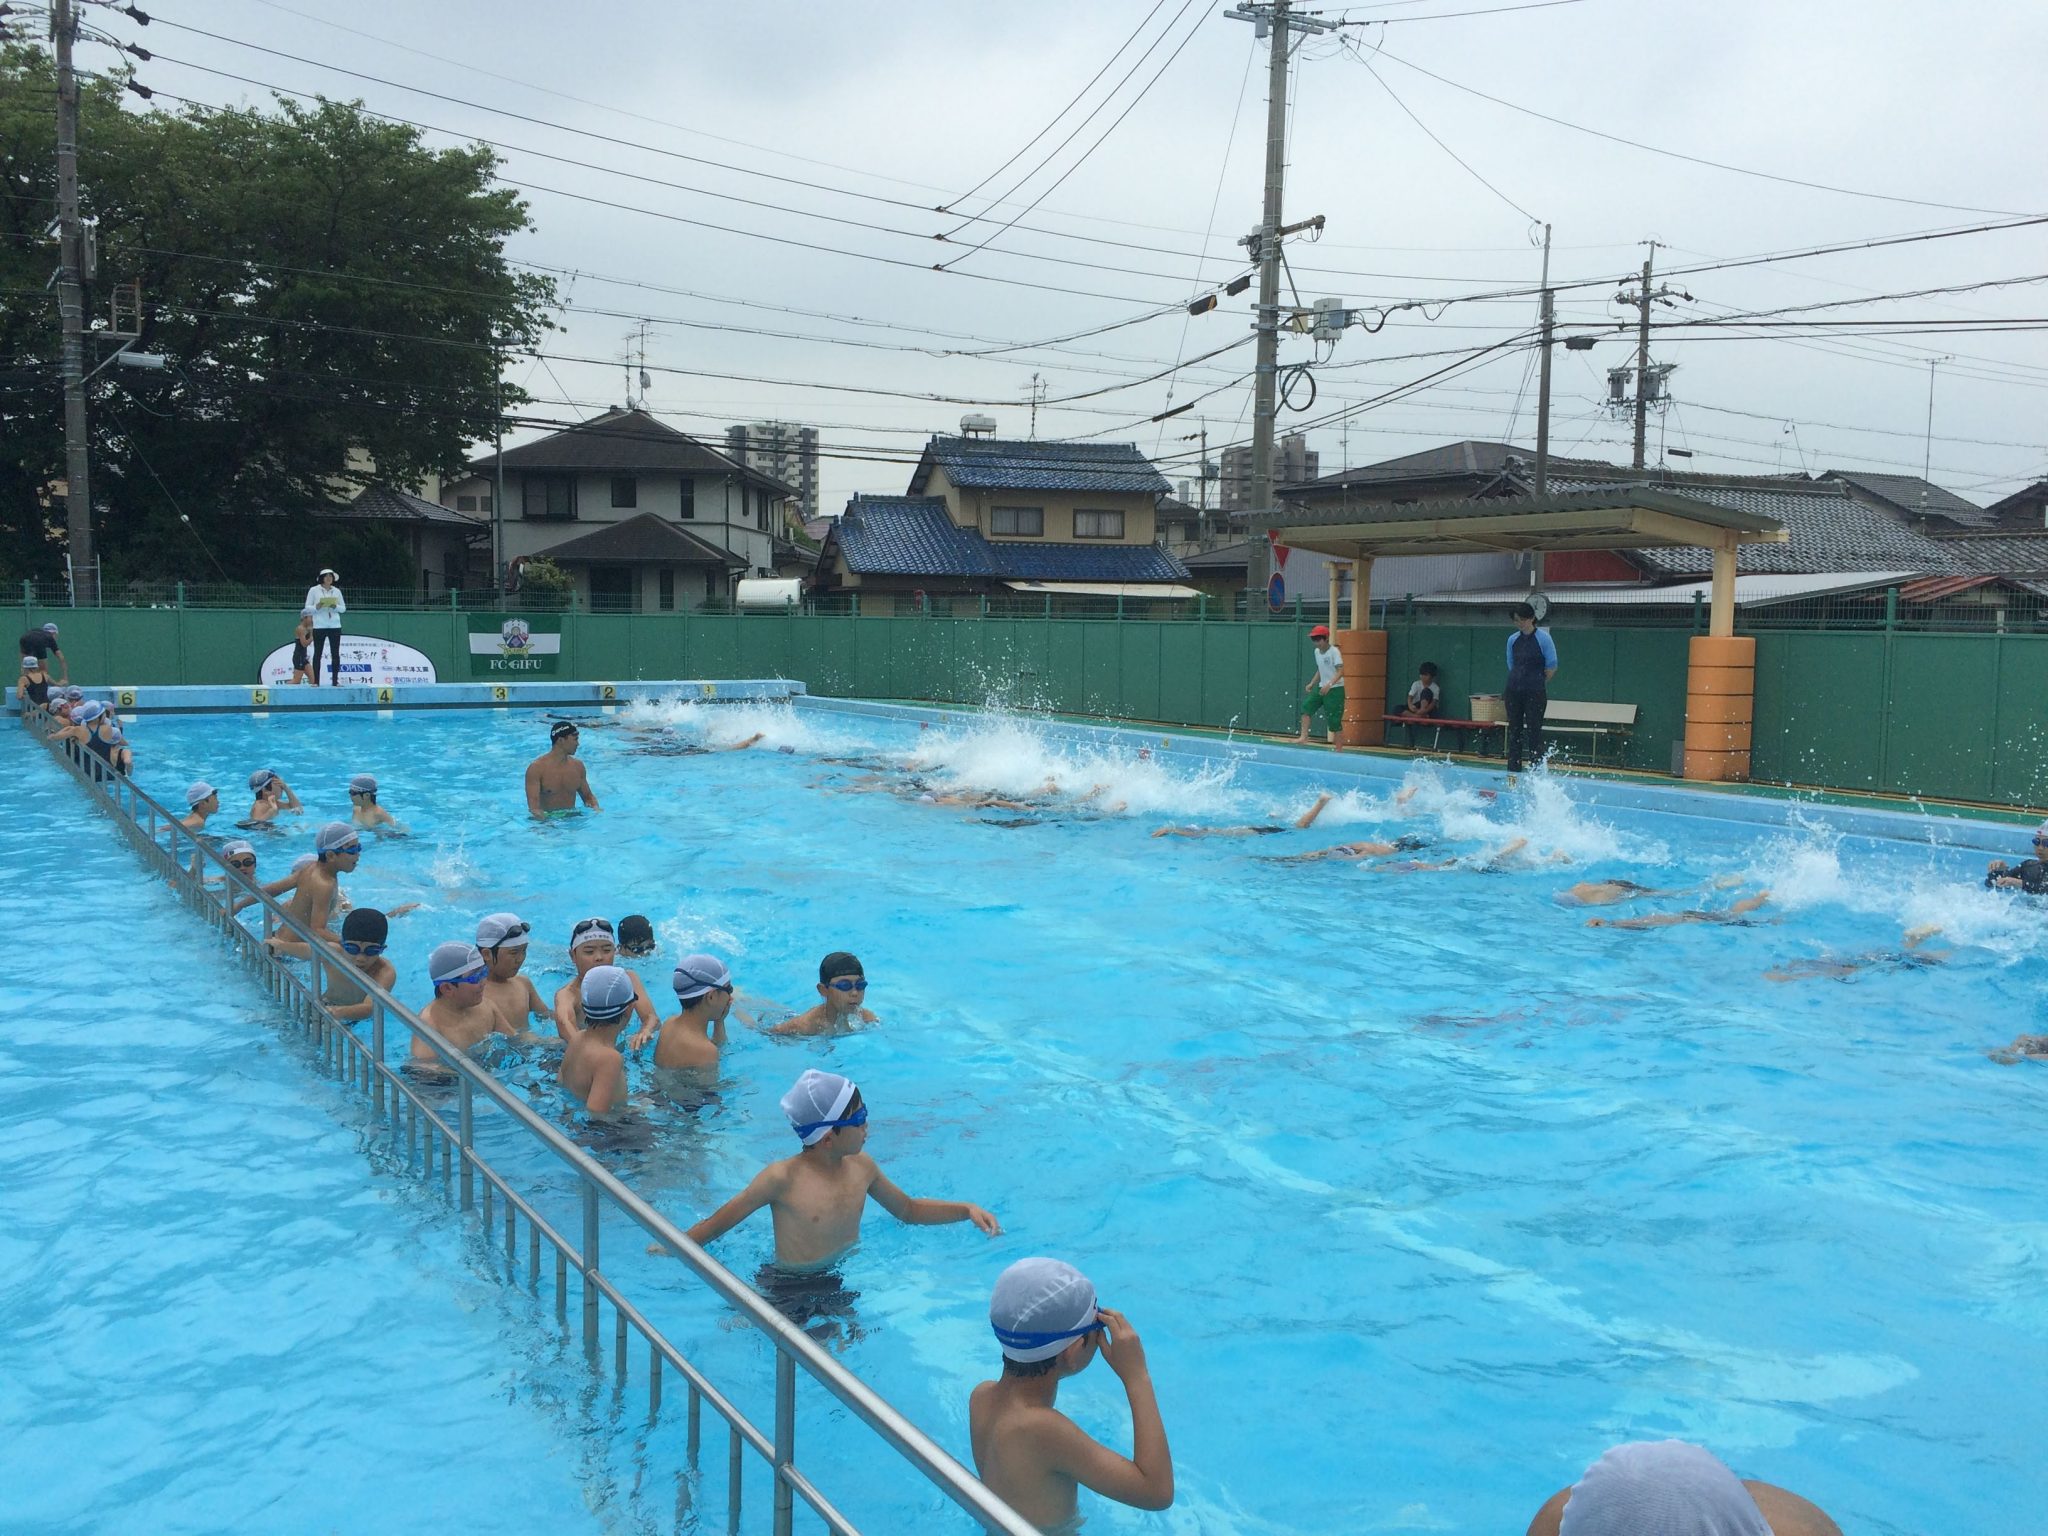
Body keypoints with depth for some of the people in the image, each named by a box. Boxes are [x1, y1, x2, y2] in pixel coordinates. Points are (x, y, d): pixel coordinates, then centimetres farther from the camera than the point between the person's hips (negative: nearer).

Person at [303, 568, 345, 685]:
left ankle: (335, 680, 3)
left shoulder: (337, 591, 10)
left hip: (334, 626, 2)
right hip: (319, 626, -2)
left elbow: (343, 608, 10)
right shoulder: (314, 590, 3)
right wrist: (316, 607, -17)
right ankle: (316, 681, 2)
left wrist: (335, 606, -10)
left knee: (335, 654, 0)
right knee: (317, 653, 0)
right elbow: (307, 607, 2)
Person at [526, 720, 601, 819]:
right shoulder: (536, 768, -9)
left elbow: (588, 796, 20)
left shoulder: (577, 766, 9)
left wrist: (596, 808, -1)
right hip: (546, 818, -4)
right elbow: (533, 805, -17)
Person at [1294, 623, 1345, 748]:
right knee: (1306, 706, -7)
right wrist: (1312, 683, 10)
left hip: (1335, 689, -8)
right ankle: (1304, 736, -6)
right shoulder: (1317, 652, 8)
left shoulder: (1334, 651, -16)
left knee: (1334, 719, -5)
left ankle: (1339, 747, 3)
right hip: (1321, 688, 8)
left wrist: (1329, 684, -35)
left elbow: (1340, 671, -23)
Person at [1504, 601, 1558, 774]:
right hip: (1514, 692, 5)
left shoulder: (1543, 638, -6)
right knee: (1514, 730, 6)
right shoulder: (1512, 640, 7)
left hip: (1535, 694, -5)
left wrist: (1537, 684, 5)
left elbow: (1552, 668, -2)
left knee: (1534, 731, -4)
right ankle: (1513, 771, 12)